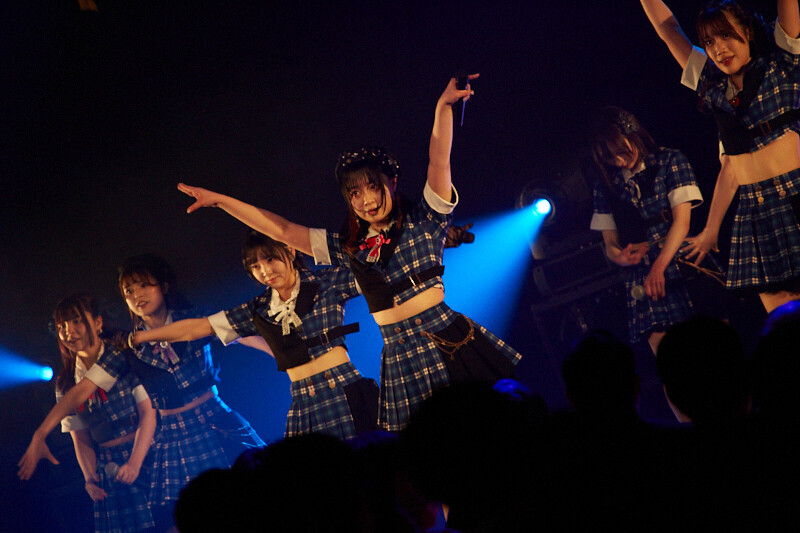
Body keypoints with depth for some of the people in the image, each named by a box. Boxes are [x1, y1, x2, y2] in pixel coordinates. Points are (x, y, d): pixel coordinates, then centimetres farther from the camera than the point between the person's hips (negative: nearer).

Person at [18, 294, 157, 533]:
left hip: (146, 456, -3)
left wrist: (134, 463, -17)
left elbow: (148, 413, -6)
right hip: (107, 468, 3)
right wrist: (89, 477, -6)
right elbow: (80, 439, 11)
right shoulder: (65, 384, 10)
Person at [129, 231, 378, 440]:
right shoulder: (259, 311, 14)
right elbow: (195, 328, 18)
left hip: (344, 395, -3)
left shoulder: (327, 282, 5)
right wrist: (134, 338, 18)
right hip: (303, 406, 3)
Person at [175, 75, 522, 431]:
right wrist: (220, 201, 14)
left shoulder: (423, 221, 5)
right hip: (400, 357, 3)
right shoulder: (347, 248, 14)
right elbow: (283, 231, 15)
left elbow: (439, 162, -8)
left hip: (449, 339, -3)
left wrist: (443, 107, -22)